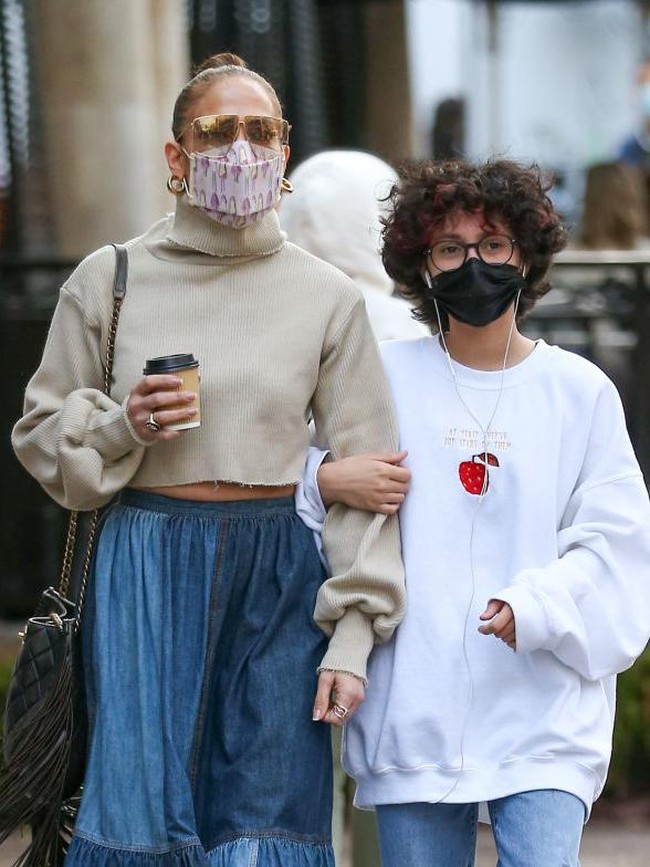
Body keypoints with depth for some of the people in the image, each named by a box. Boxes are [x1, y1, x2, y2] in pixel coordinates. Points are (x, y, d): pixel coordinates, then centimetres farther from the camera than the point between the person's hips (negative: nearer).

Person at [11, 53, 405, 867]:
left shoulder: (328, 297, 4)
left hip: (278, 582, 0)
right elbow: (40, 434, 11)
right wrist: (122, 426, -10)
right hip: (146, 573, 0)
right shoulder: (107, 280, 4)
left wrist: (352, 635, -4)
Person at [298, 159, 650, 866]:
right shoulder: (389, 376, 6)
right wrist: (325, 482, -13)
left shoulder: (580, 391, 5)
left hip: (543, 709, -1)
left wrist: (535, 606, -16)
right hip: (415, 707, 1)